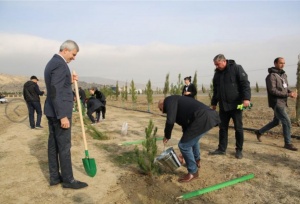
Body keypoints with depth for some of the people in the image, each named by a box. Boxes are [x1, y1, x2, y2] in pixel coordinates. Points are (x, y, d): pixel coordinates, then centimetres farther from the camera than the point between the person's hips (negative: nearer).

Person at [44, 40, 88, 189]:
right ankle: (68, 180, 10)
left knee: (53, 144, 13)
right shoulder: (60, 64, -17)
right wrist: (63, 116, -24)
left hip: (52, 111, 10)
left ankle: (54, 177, 23)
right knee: (64, 146, -2)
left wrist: (70, 81, 9)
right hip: (59, 112, -10)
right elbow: (56, 92, -24)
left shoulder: (52, 62, 15)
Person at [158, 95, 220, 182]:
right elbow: (185, 124, 36)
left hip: (203, 119, -10)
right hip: (210, 116, 10)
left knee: (184, 145, 2)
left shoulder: (169, 100, 3)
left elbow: (170, 121, -14)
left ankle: (193, 172, 18)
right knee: (192, 139, 34)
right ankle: (196, 161, 53)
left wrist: (167, 136, 5)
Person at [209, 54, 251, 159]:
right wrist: (214, 103, 20)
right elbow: (215, 90, 19)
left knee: (238, 128, 4)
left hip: (236, 105, -5)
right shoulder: (217, 73, 12)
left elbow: (245, 83, -13)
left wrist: (246, 98, -24)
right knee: (222, 128, 9)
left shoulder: (236, 68, -6)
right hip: (223, 106, 6)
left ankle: (239, 150, 17)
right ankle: (221, 149, 19)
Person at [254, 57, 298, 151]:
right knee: (287, 122, -6)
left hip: (282, 103, 9)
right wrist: (288, 95, -21)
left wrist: (291, 92, -5)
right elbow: (273, 90, -20)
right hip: (276, 103, -9)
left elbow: (285, 87, 17)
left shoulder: (284, 75, 13)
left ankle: (259, 132, 33)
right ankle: (288, 143, 8)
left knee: (276, 121, 19)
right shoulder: (272, 76, -13)